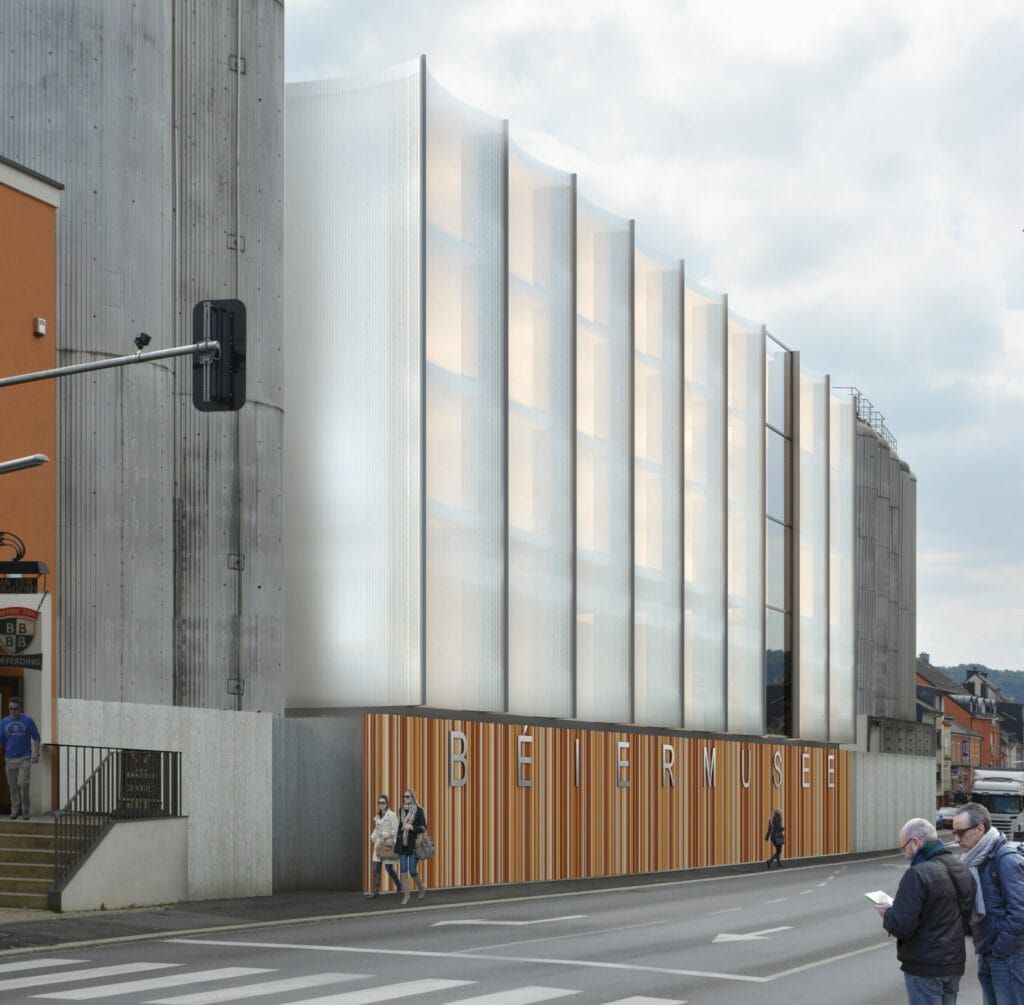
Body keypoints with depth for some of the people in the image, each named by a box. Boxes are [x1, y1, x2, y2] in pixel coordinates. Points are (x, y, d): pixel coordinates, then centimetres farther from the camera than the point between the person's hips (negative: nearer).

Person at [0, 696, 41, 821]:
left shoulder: (28, 721, 0)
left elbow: (36, 738, 3)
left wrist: (36, 753, -7)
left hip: (25, 758, -3)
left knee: (23, 784, -12)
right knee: (13, 786, 5)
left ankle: (26, 809, 0)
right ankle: (15, 810, 14)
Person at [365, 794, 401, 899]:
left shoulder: (391, 815, -9)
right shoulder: (377, 816, 12)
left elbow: (395, 830, -11)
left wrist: (384, 835, -16)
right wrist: (373, 836, 3)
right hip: (378, 844, 6)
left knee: (389, 867, 1)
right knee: (376, 868, 1)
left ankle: (398, 885, 24)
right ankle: (375, 891, 2)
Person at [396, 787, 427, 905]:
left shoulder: (419, 811, -6)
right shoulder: (402, 810, 10)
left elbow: (423, 828, -6)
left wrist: (411, 827, -19)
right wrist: (397, 841, 18)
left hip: (413, 844, -5)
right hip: (402, 844, 5)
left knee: (412, 871, -3)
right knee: (403, 870, 1)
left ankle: (422, 889, 23)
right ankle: (405, 895, 7)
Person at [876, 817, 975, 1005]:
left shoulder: (918, 874, -18)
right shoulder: (963, 872, 8)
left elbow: (901, 926, -23)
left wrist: (887, 913, -1)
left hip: (924, 968, -8)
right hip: (955, 965, 8)